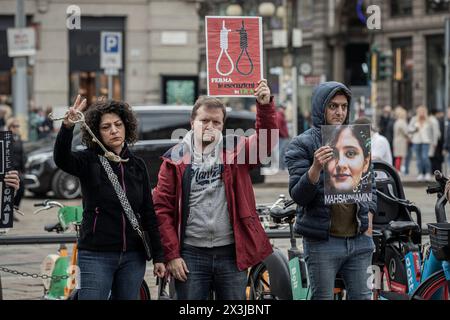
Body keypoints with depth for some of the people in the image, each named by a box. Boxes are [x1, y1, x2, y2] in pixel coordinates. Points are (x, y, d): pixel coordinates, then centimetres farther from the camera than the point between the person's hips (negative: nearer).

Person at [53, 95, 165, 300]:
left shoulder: (137, 165, 8)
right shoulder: (89, 161, -3)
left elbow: (148, 214, 11)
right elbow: (61, 159, -27)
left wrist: (158, 256, 8)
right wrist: (67, 127, -46)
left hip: (133, 258, 4)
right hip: (96, 257, -4)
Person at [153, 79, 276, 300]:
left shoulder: (235, 151, 6)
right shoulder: (175, 159, 2)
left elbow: (265, 141, -11)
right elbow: (162, 209, -1)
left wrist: (265, 106, -28)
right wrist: (171, 255, -6)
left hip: (231, 253, 1)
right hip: (191, 255, -1)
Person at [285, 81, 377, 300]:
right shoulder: (302, 145, -3)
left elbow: (370, 184, 21)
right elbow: (298, 196, -10)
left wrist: (368, 220, 8)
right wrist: (315, 168, -27)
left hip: (359, 239, 4)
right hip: (322, 242, -4)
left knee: (362, 297, 8)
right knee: (323, 298, 1)